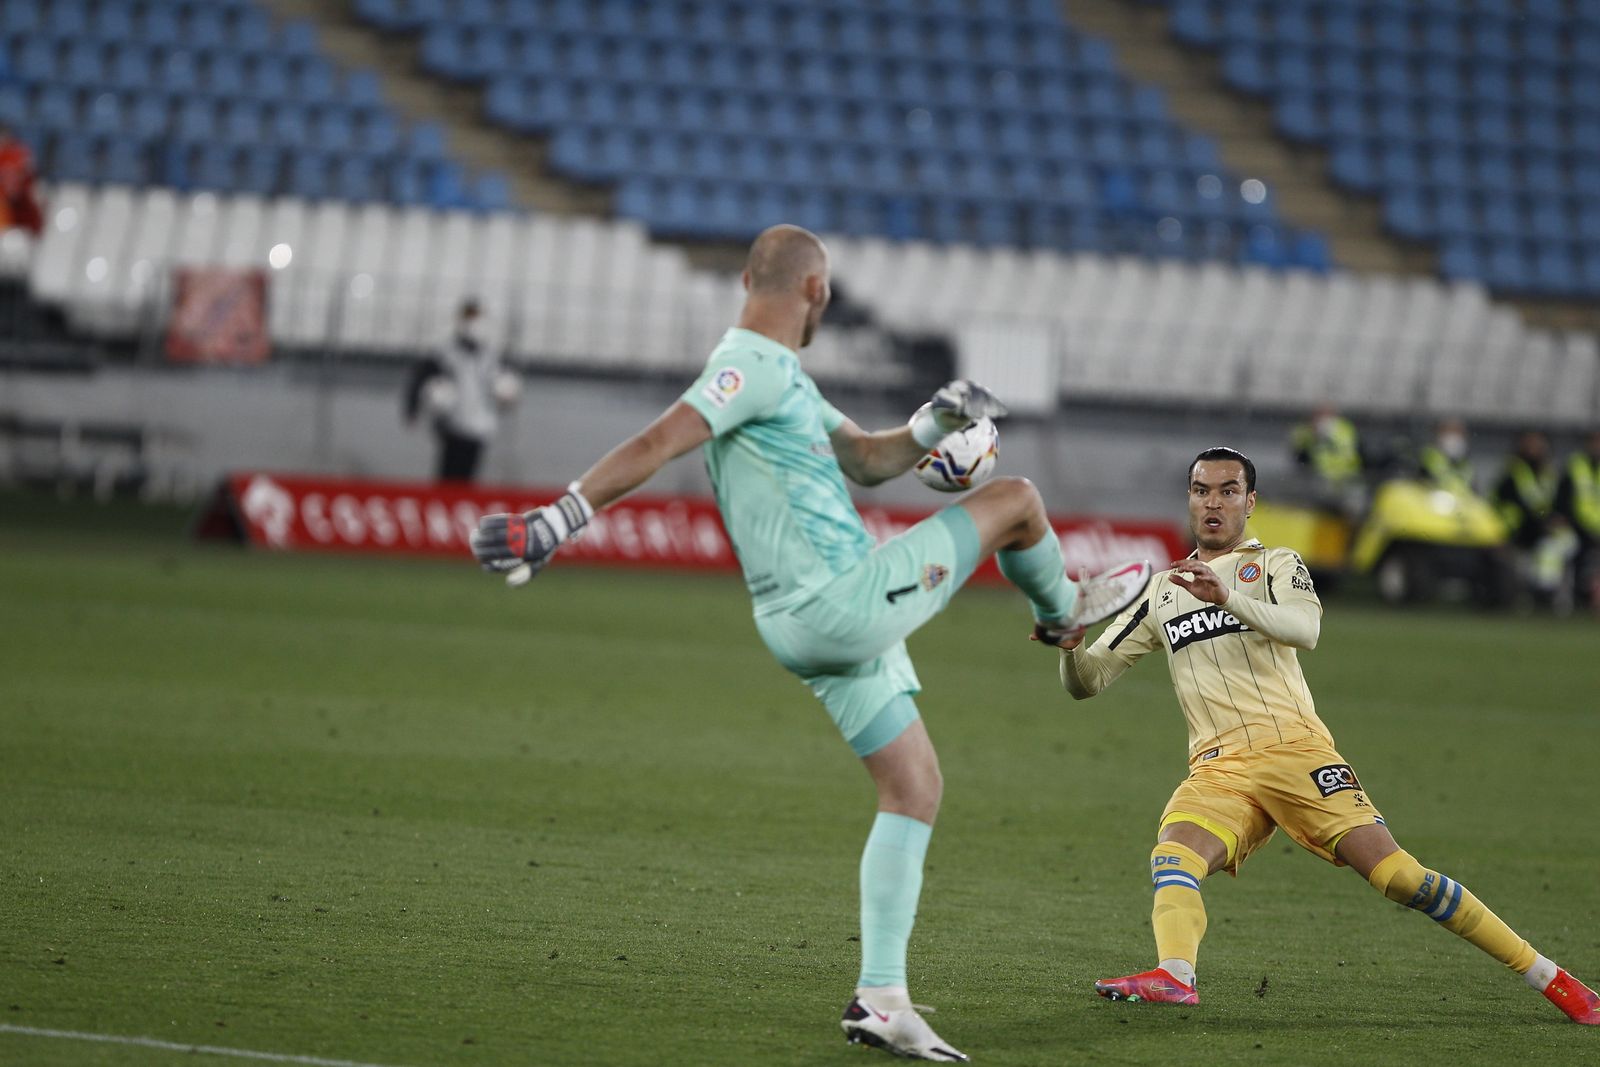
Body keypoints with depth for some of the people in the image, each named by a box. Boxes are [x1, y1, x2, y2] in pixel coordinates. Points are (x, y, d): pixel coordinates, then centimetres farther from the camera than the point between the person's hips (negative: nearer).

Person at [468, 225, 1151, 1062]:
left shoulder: (782, 375, 19)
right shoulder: (753, 366, -14)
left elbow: (867, 460, 25)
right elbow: (656, 444, -25)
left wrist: (933, 423, 6)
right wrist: (557, 522, -34)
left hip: (820, 628, 10)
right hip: (844, 602, -10)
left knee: (913, 790, 11)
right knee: (1015, 499, 6)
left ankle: (880, 999, 8)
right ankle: (1065, 608, 38)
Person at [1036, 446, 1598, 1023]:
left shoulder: (1276, 564, 12)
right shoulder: (1161, 594, 23)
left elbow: (1304, 628, -12)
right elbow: (1086, 681, 21)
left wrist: (1228, 598, -30)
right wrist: (1071, 645, -4)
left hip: (1294, 750, -4)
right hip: (1217, 770, 4)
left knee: (1399, 876, -14)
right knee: (1171, 861, -28)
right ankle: (1174, 976, -50)